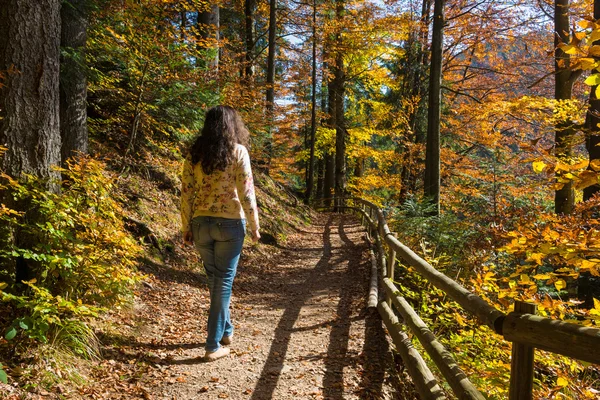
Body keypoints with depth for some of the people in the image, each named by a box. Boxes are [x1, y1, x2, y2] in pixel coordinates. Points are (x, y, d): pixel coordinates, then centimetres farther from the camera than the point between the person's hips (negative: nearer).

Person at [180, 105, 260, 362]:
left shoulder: (194, 153, 3)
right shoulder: (238, 152, -7)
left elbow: (186, 193, 2)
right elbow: (246, 193, -10)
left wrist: (186, 228, 9)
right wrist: (254, 226, -2)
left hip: (201, 224, 4)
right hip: (230, 224, -4)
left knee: (214, 278, 20)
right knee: (224, 281, 5)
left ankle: (226, 330, 36)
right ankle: (214, 345, 7)